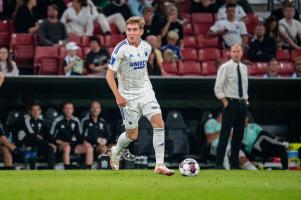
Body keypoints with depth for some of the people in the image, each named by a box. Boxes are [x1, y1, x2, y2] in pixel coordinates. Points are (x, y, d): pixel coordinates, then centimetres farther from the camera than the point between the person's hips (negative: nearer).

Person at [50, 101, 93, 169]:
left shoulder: (76, 121, 8)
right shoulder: (58, 121, -5)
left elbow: (79, 135, 13)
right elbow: (51, 137, -3)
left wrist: (84, 141, -7)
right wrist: (60, 142, -18)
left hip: (72, 144, 5)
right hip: (60, 145, -5)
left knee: (89, 148, -18)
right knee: (67, 147, -40)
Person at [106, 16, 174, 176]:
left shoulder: (146, 47, 2)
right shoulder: (121, 49, -15)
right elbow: (109, 74, -12)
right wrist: (118, 96, -18)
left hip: (145, 91, 4)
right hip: (127, 96, -4)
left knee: (159, 123, -14)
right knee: (132, 134, 4)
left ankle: (159, 165, -12)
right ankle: (116, 151, 38)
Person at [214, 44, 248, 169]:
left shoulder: (244, 68, 12)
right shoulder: (225, 67, -7)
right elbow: (218, 88, -9)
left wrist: (246, 100, 12)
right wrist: (226, 103, -13)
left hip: (242, 104, 6)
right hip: (230, 103, -6)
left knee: (239, 135, 8)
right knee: (225, 134, -9)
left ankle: (234, 164, 14)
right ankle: (219, 164, -8)